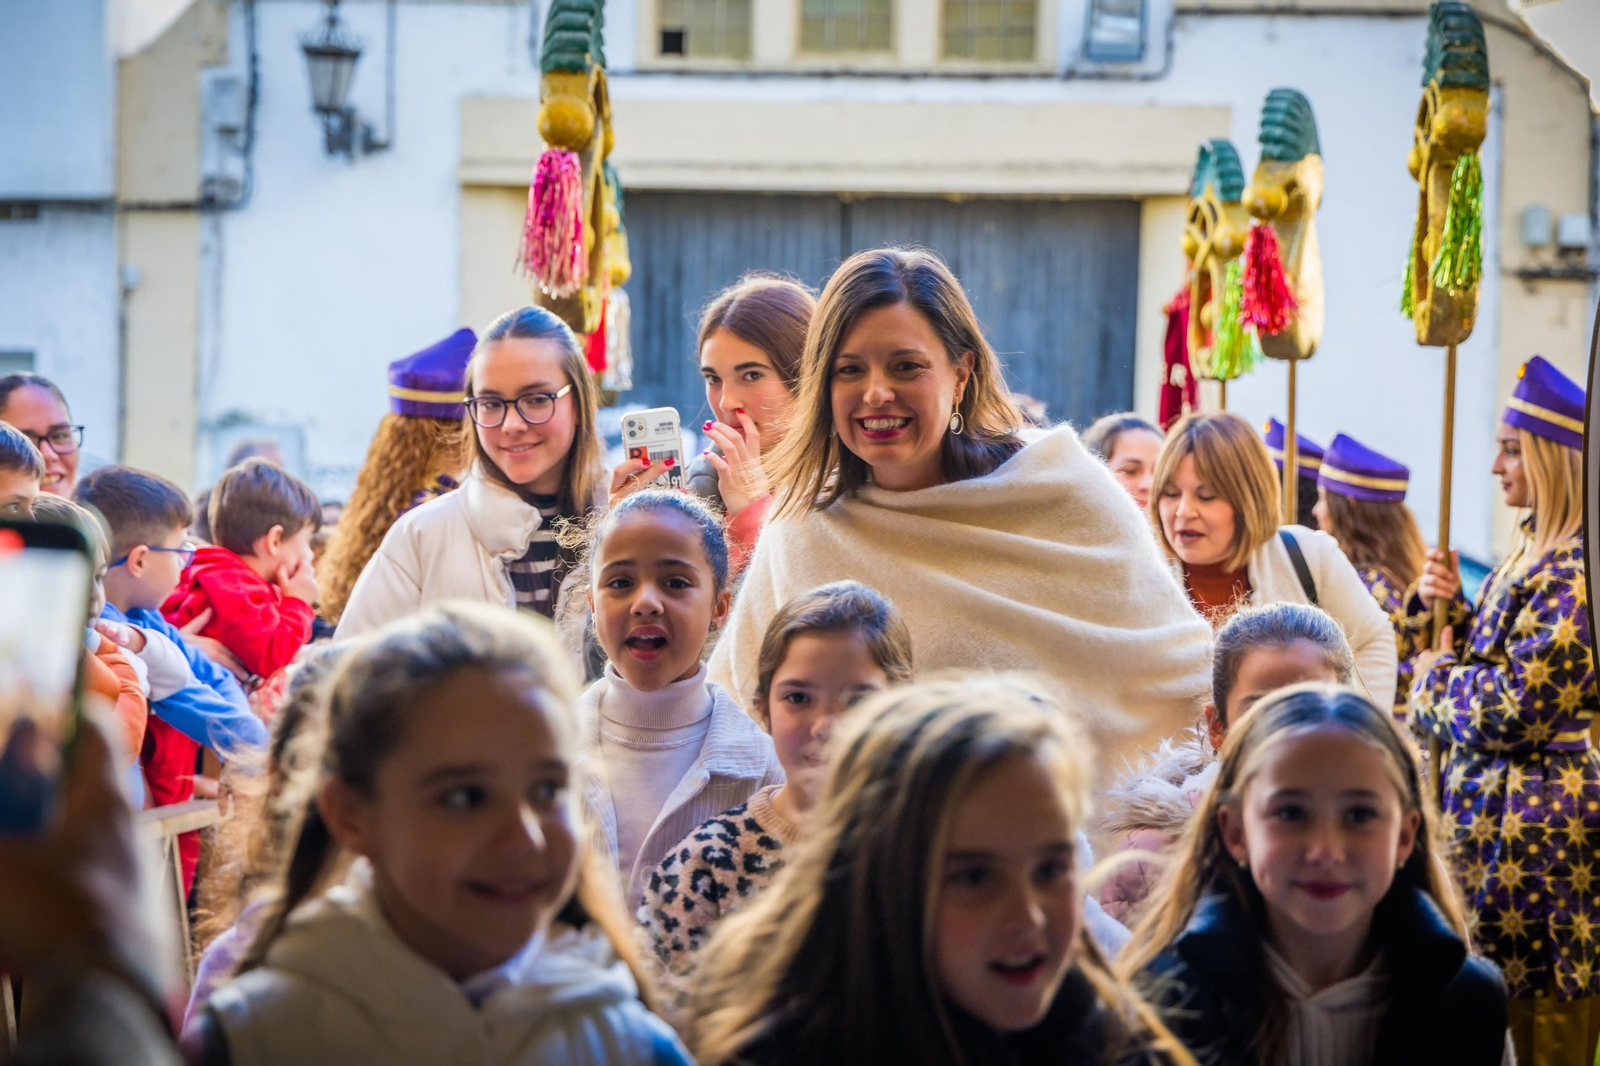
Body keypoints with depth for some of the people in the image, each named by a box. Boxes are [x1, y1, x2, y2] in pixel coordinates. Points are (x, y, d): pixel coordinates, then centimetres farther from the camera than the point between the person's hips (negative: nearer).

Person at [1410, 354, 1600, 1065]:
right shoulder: (1535, 555, 14)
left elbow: (1513, 708, -22)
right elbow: (1486, 657, 21)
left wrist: (1437, 681, -5)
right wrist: (1445, 605, 4)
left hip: (1537, 832, -10)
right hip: (1495, 815, 10)